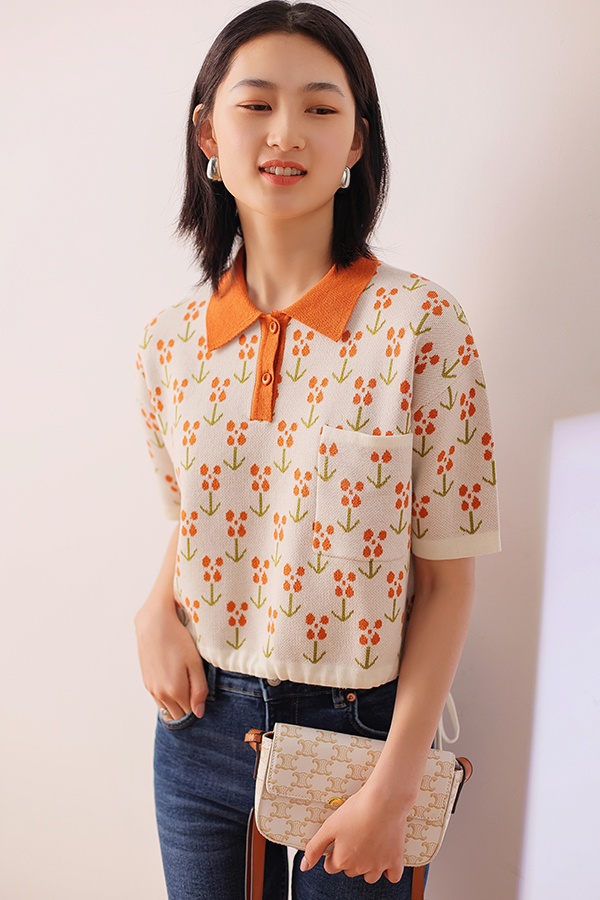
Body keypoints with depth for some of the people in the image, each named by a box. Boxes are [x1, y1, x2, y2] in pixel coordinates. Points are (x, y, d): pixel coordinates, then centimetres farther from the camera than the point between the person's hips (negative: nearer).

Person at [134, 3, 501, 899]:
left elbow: (447, 578, -11)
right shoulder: (170, 342, -2)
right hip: (201, 725, 4)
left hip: (357, 730, -3)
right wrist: (159, 609, -7)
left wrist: (393, 788, -11)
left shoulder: (420, 324, -15)